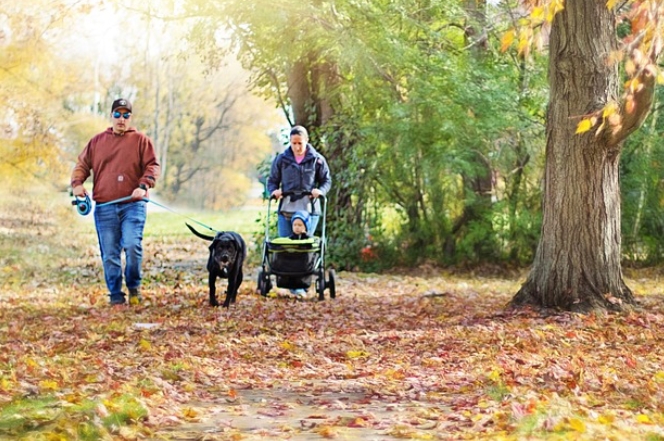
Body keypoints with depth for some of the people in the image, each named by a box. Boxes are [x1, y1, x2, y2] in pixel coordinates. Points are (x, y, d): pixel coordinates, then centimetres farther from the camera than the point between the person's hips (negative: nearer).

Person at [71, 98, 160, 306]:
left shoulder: (141, 140, 7)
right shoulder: (97, 141, 15)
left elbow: (153, 166, 1)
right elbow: (82, 164, 19)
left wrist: (144, 186, -16)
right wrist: (77, 183, 0)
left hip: (133, 205, -2)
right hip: (104, 208, 3)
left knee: (132, 245, -17)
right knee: (109, 254, 1)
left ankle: (134, 287, 5)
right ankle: (115, 295, 10)